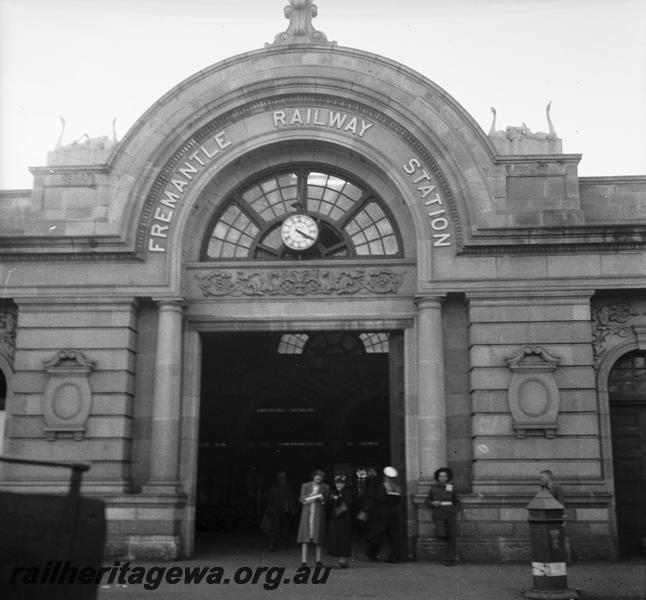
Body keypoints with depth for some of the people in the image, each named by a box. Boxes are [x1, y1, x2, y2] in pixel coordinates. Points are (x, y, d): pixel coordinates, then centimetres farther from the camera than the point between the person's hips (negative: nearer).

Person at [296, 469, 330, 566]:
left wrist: (322, 499, -10)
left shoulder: (325, 488, 10)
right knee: (305, 538, -6)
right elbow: (302, 499, 6)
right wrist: (310, 496, -11)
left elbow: (327, 501, 10)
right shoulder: (305, 486, 11)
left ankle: (318, 561, 6)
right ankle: (304, 561, -5)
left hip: (319, 514, 0)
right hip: (307, 513, 0)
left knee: (318, 538, -2)